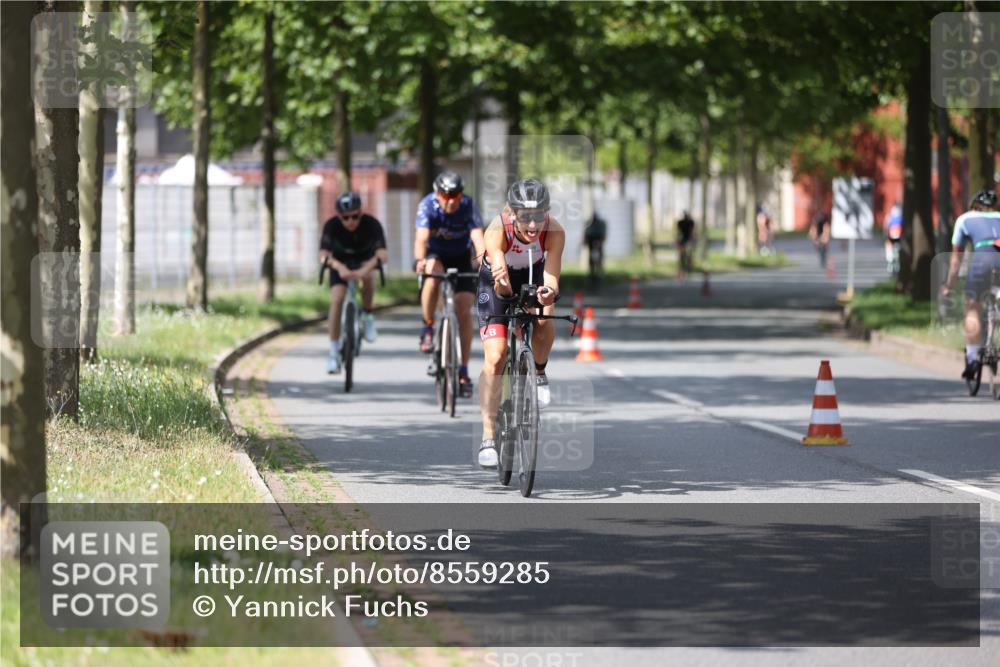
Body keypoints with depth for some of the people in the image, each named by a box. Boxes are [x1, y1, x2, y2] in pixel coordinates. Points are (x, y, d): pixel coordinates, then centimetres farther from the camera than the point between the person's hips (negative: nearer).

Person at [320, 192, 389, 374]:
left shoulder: (371, 224, -30)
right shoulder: (332, 226, -28)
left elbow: (383, 254, -41)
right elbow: (324, 255, -38)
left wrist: (366, 268, -61)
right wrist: (339, 267, -59)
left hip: (364, 260, -1)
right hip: (340, 262, 1)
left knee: (368, 275, -36)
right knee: (337, 300, -19)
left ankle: (367, 315, -10)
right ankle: (334, 353, -12)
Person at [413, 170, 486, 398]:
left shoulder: (468, 206, -24)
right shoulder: (427, 205, -25)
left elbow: (478, 236, -36)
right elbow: (421, 237, -39)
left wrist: (483, 260, -56)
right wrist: (419, 260, -59)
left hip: (461, 258, 1)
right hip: (435, 255, -1)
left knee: (464, 310, -11)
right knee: (432, 271, -37)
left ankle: (463, 371, -3)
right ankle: (428, 328, -17)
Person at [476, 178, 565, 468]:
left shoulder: (554, 231, -32)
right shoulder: (498, 230, -36)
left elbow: (551, 274, -39)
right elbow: (498, 271, -44)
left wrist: (549, 291, -62)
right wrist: (502, 282, -67)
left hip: (533, 277, 2)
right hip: (498, 284, -2)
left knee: (543, 323, -31)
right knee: (495, 358, -13)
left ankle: (539, 372, 1)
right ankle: (489, 436, -5)